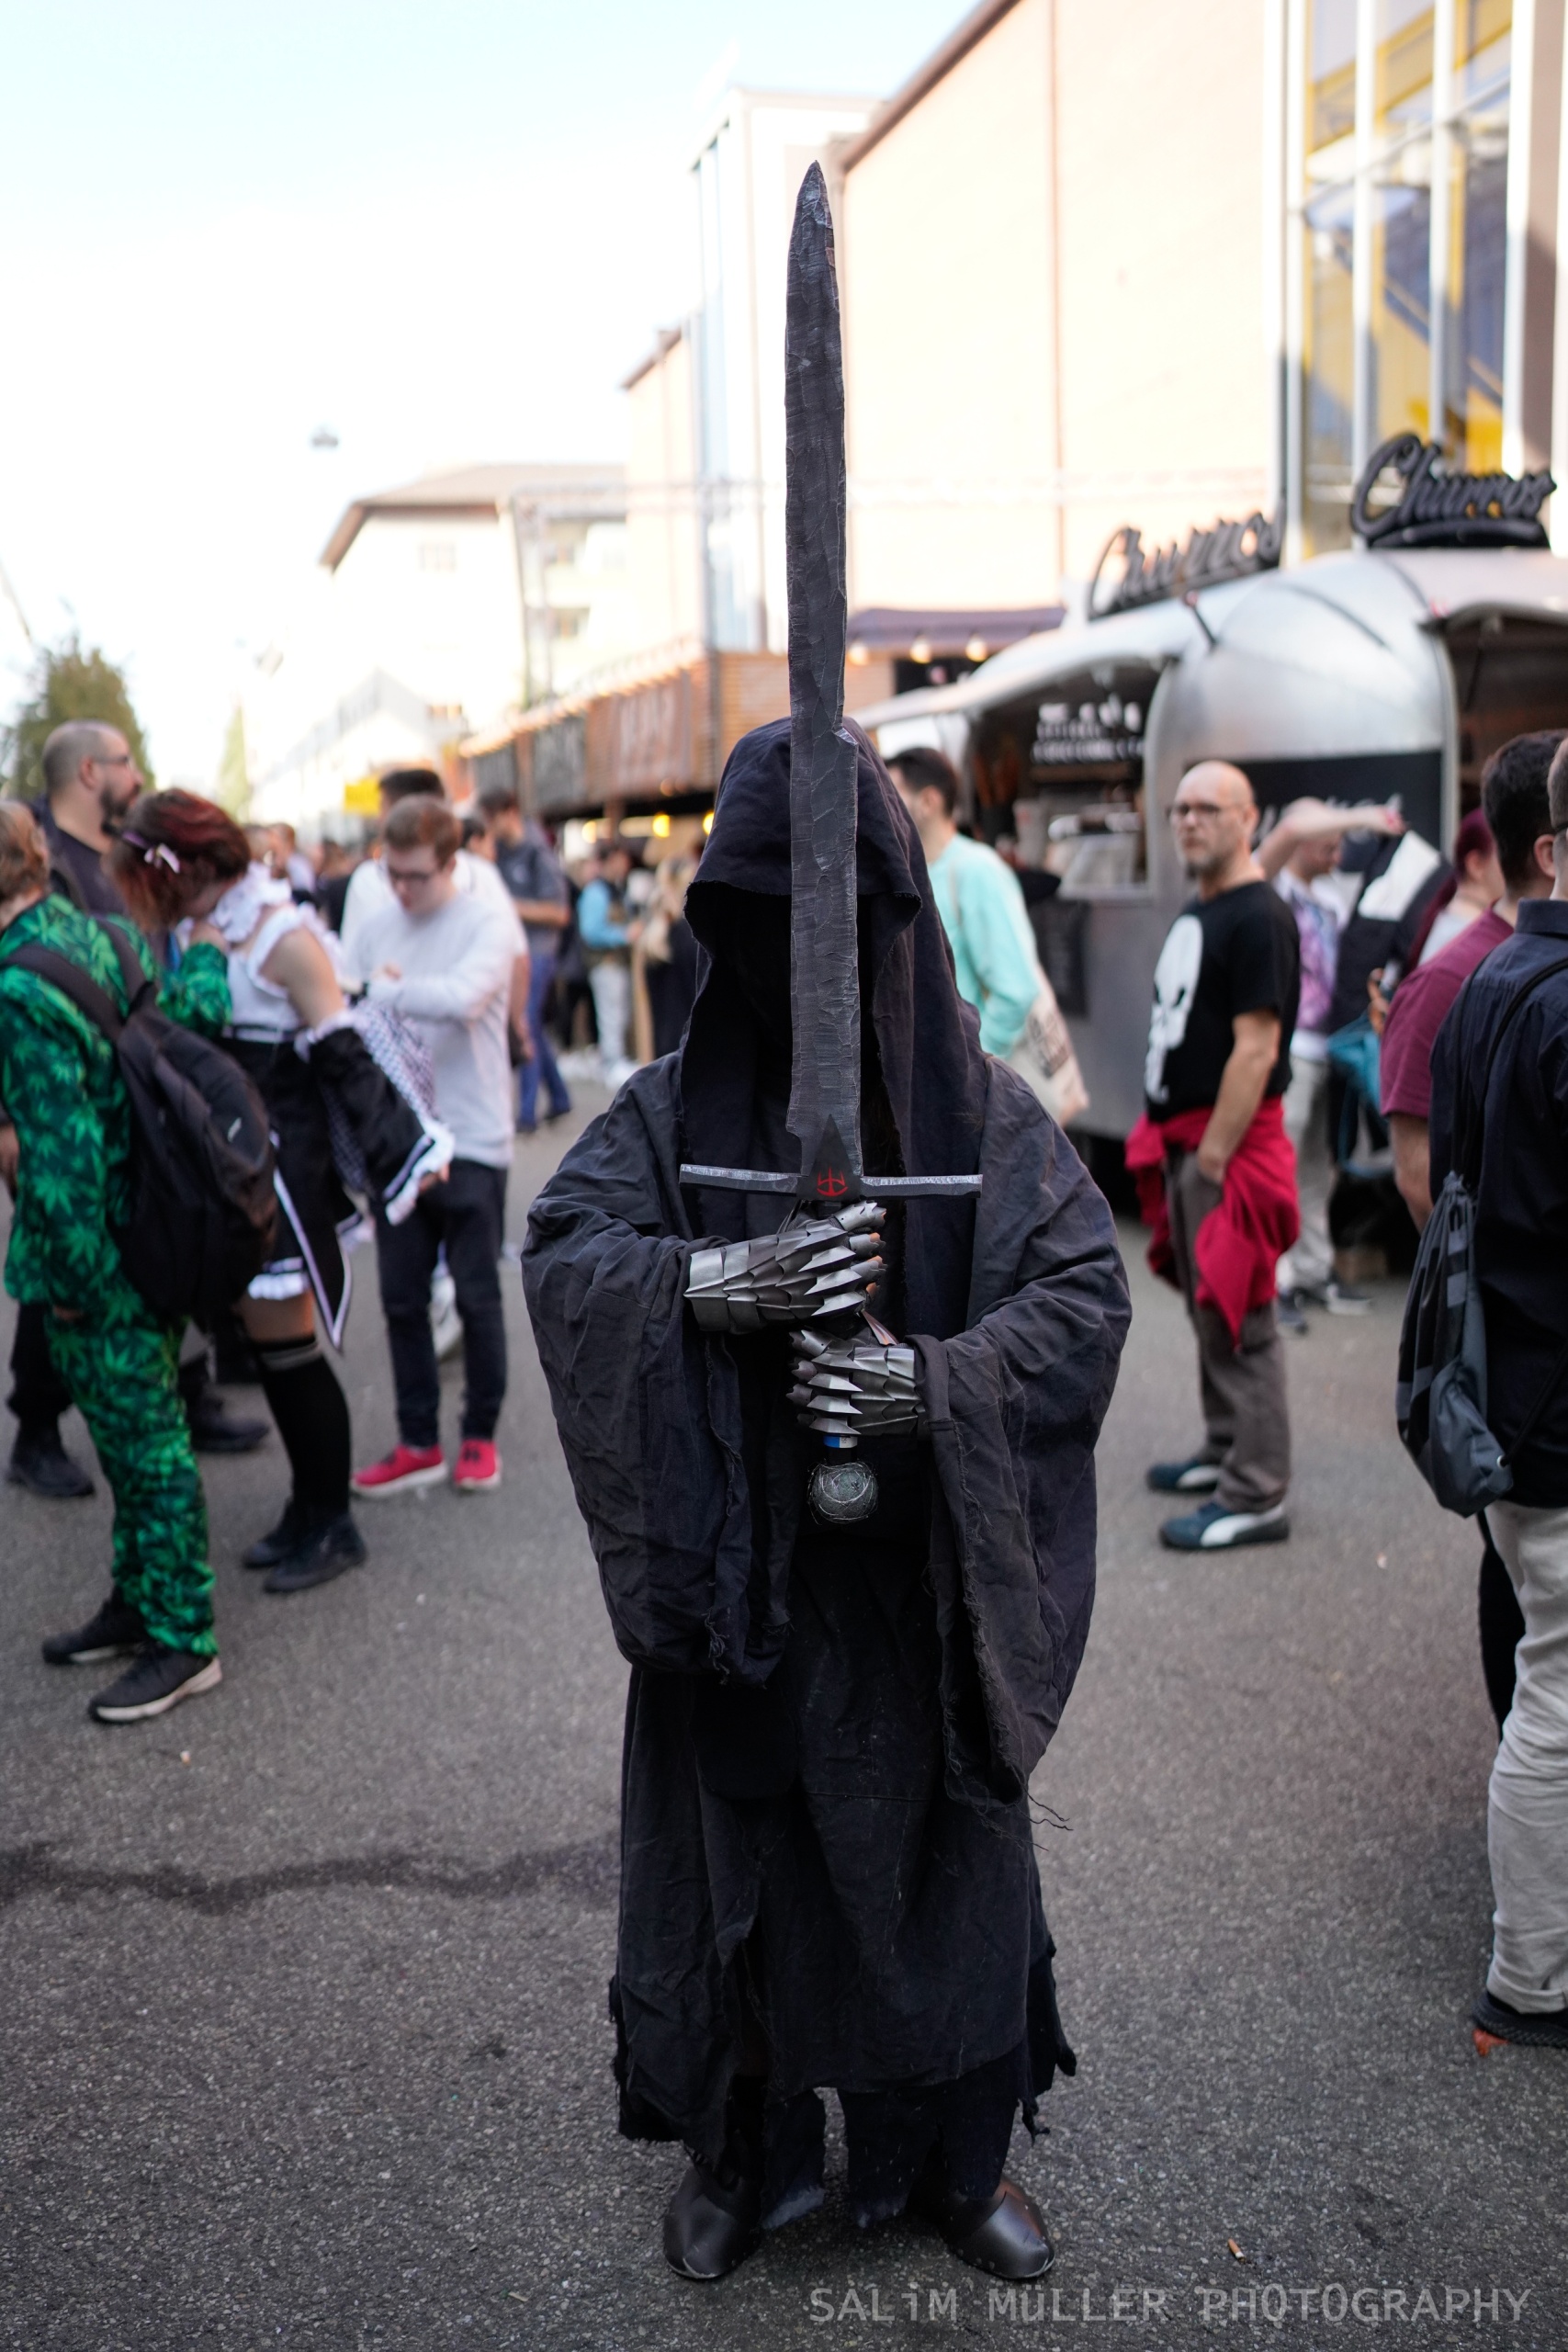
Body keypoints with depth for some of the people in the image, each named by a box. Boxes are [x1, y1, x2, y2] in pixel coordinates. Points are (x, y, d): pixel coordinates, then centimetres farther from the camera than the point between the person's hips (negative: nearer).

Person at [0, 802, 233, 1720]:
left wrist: (76, 1281, -15)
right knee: (140, 1437, 20)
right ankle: (140, 1604, 37)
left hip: (99, 1255, -9)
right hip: (152, 1242, 9)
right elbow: (197, 1014, 10)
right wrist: (206, 946, 29)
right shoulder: (96, 932, 1)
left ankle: (184, 1642, 19)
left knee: (147, 1444, 4)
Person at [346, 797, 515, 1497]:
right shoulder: (378, 929, 6)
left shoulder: (488, 922, -8)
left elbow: (462, 997, -26)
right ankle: (418, 1444, 21)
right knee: (402, 1299, 9)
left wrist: (378, 990, -20)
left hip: (471, 1142, -4)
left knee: (477, 1296, 6)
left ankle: (480, 1435, 23)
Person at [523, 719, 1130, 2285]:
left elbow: (1086, 1291, -11)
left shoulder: (980, 1109, -5)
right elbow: (560, 1248, -13)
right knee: (738, 1863, 15)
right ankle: (742, 2154, 42)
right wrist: (707, 1285, -33)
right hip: (731, 1572, 0)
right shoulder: (677, 1105, -3)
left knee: (940, 1863, 15)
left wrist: (935, 1378, -29)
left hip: (920, 1583, 0)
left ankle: (955, 2160, 42)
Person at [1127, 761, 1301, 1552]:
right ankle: (1225, 1451, 31)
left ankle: (1256, 1496, 0)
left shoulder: (1257, 917, -14)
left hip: (1229, 1145, -10)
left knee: (1239, 1320, -6)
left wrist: (1211, 1157, -21)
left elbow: (1256, 1049, -20)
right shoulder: (1195, 913, 16)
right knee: (1206, 1307, 18)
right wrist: (1166, 1136, 16)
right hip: (1184, 1139, 10)